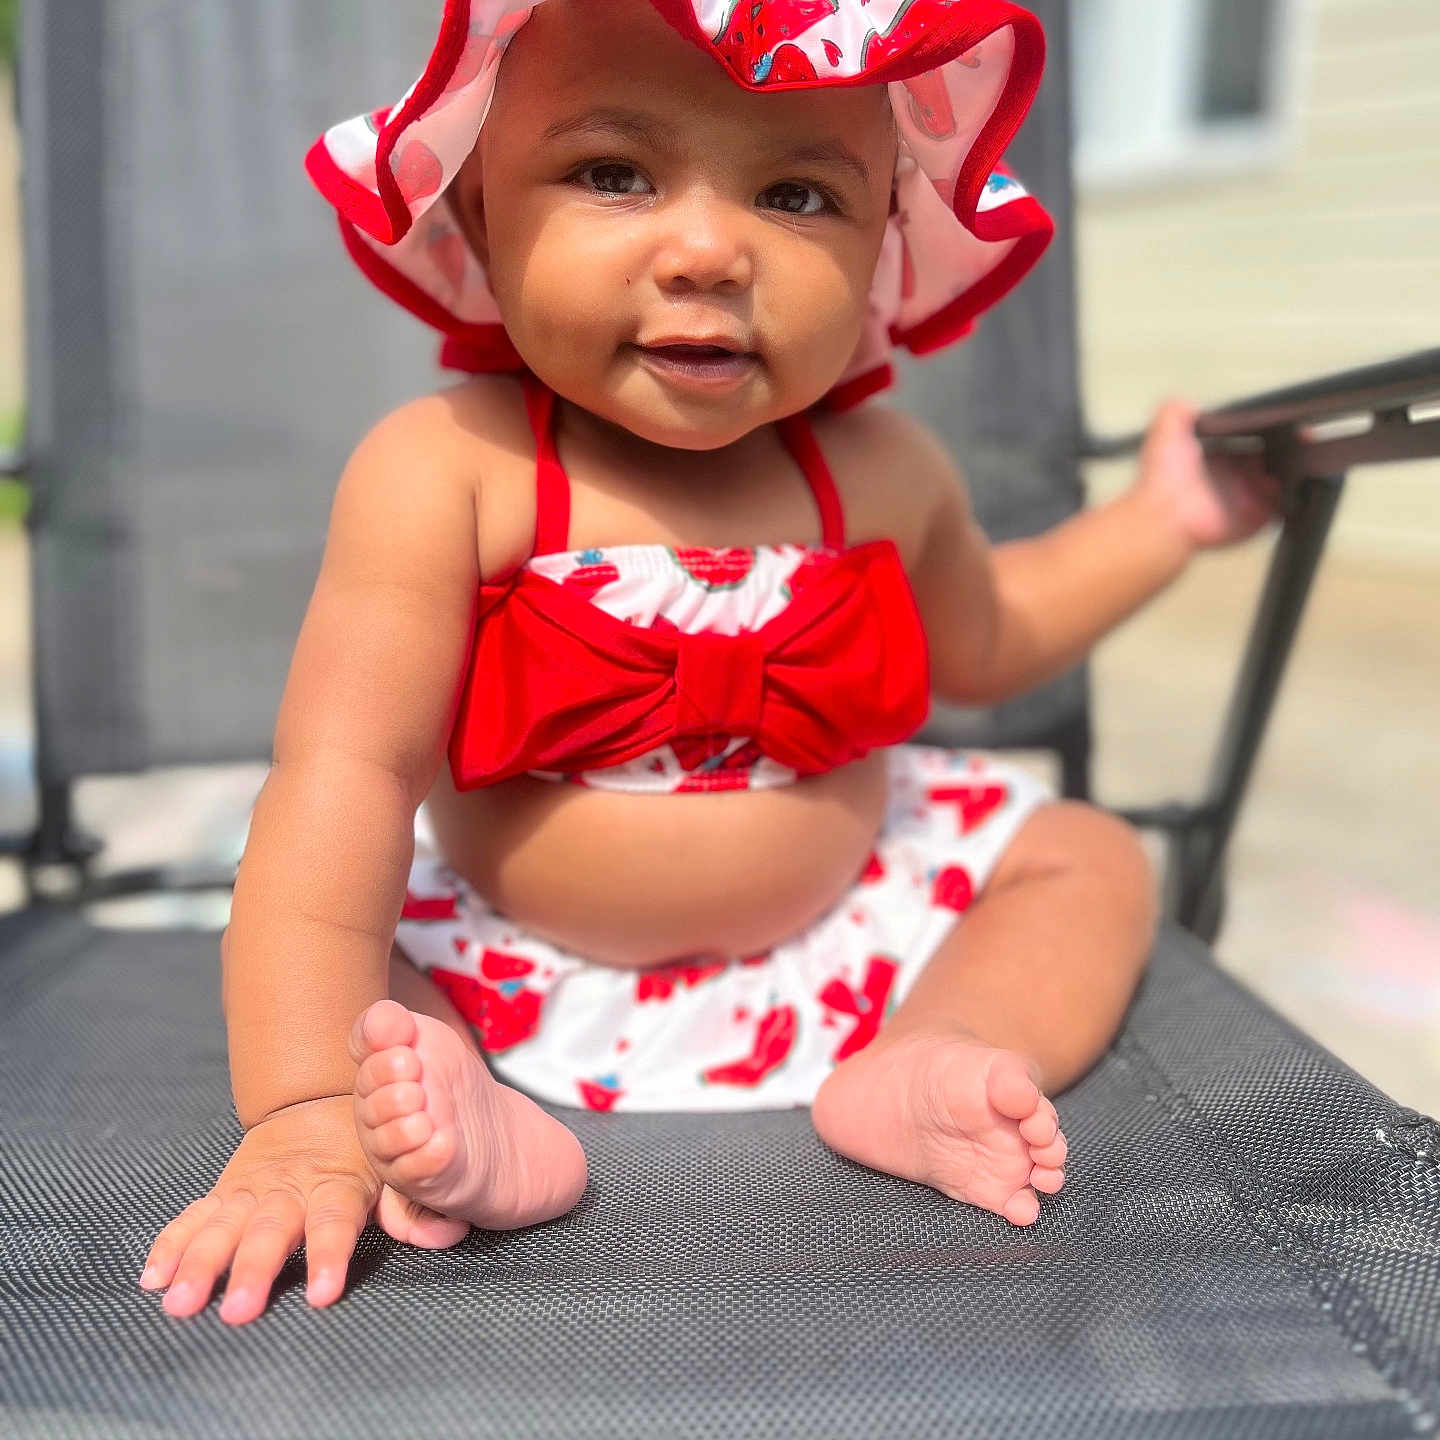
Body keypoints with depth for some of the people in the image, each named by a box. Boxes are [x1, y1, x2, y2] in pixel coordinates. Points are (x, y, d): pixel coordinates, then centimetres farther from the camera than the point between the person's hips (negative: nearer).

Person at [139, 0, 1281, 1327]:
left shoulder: (880, 470, -8)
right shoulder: (448, 472, -24)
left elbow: (978, 638, 14)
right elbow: (344, 780, -30)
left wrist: (1161, 516, 11)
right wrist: (302, 1113, -36)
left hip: (839, 922, 3)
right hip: (515, 962, -2)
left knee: (1091, 862, 1)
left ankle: (915, 1067, -21)